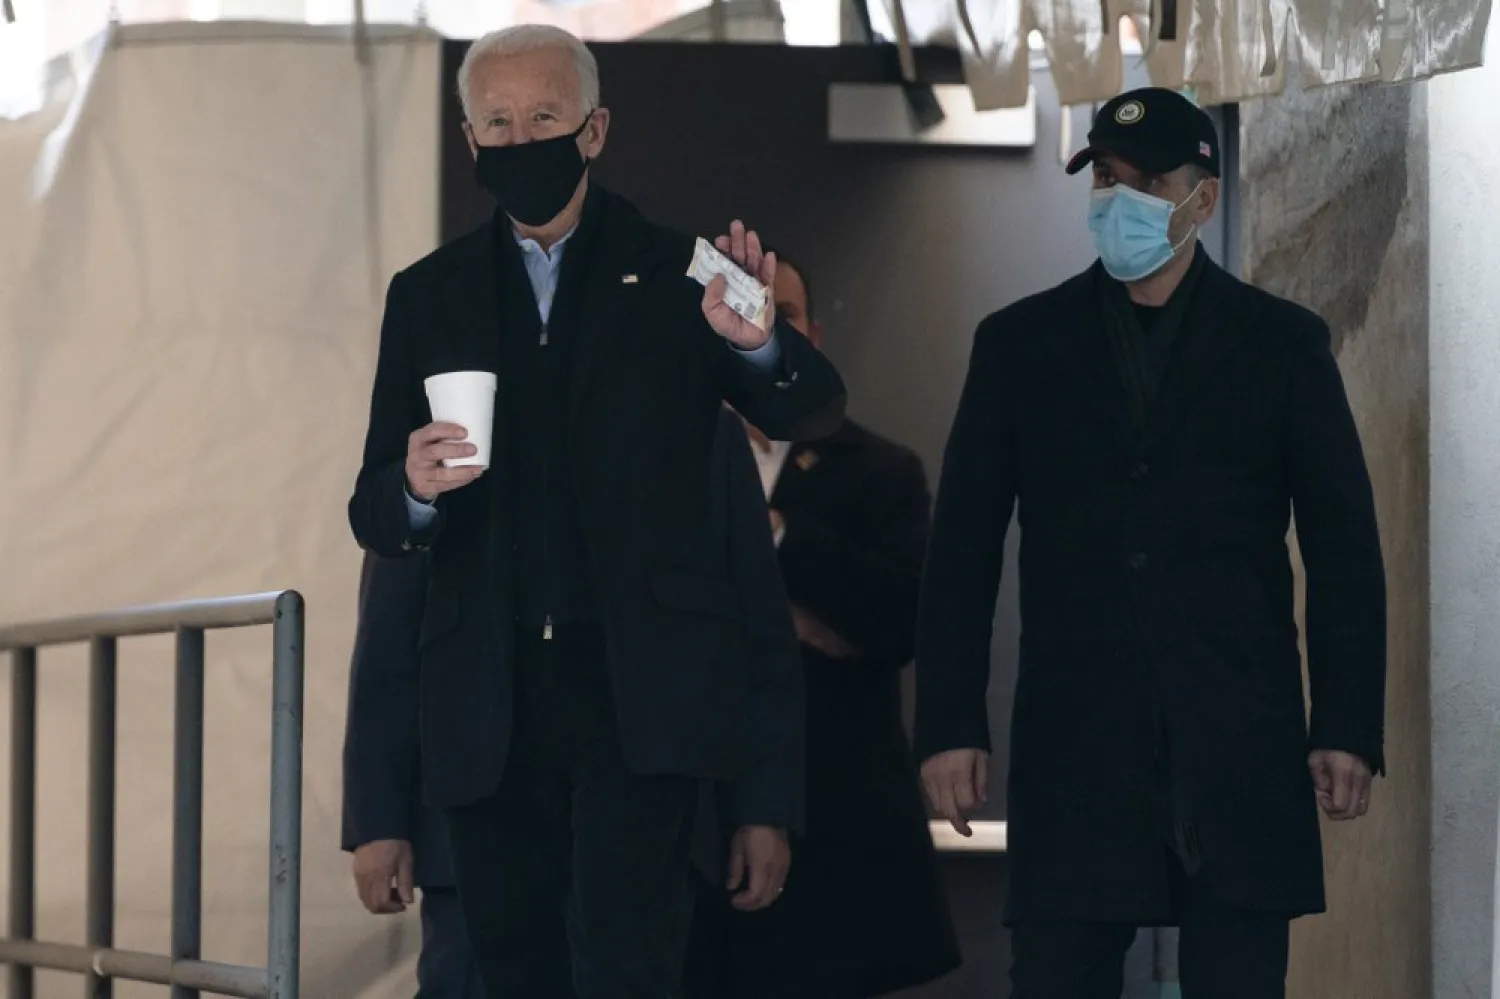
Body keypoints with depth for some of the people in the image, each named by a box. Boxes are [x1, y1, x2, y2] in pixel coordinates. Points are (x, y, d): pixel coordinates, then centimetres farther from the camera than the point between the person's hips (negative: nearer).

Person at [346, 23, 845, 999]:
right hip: (492, 708, 3)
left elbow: (815, 416, -4)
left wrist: (759, 343, -27)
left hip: (638, 694, -3)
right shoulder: (428, 296, 13)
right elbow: (375, 518, 11)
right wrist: (415, 489, -14)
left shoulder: (675, 278, 5)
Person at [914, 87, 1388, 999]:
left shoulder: (1282, 343, 7)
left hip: (1240, 748, 0)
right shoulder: (1020, 344, 9)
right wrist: (951, 723, 0)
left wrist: (1350, 726, -3)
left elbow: (1345, 552, 5)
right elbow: (964, 549, 8)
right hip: (1076, 744, 1)